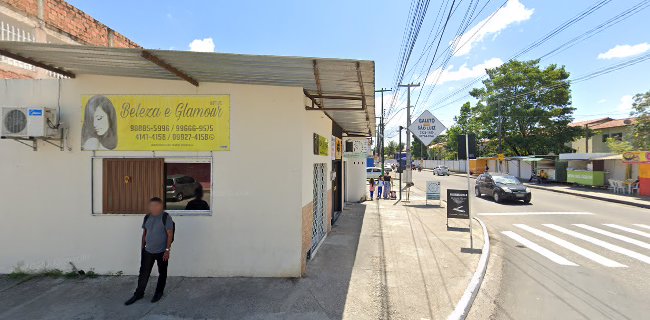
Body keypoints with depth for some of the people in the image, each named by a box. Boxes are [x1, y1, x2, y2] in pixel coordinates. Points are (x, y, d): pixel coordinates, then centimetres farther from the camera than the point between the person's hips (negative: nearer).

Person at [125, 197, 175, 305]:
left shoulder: (166, 217, -15)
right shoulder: (147, 217, 2)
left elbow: (170, 234, -15)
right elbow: (144, 233, 13)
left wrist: (167, 250, -17)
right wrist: (142, 247, 12)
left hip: (162, 252, -5)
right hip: (148, 251, 5)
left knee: (162, 273, 11)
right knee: (143, 273, 11)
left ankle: (159, 293, 28)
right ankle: (139, 294, 27)